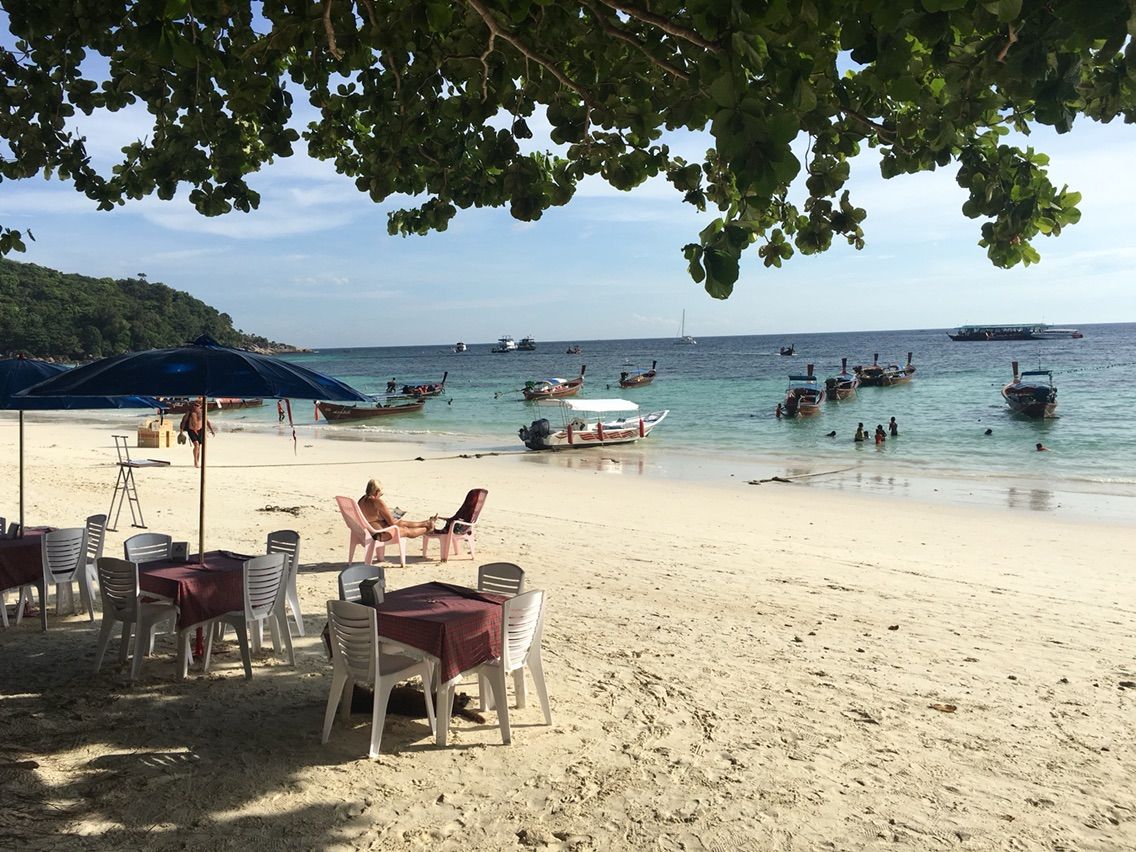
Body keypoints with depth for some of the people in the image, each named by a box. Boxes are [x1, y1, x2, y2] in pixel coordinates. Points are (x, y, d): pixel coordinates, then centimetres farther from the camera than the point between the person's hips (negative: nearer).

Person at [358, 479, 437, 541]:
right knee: (407, 530, 13)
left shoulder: (362, 499, 0)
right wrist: (398, 520, 2)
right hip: (378, 534, -9)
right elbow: (392, 522, -21)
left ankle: (426, 523, 38)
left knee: (402, 523, 22)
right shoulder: (378, 502, -28)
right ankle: (428, 528, 37)